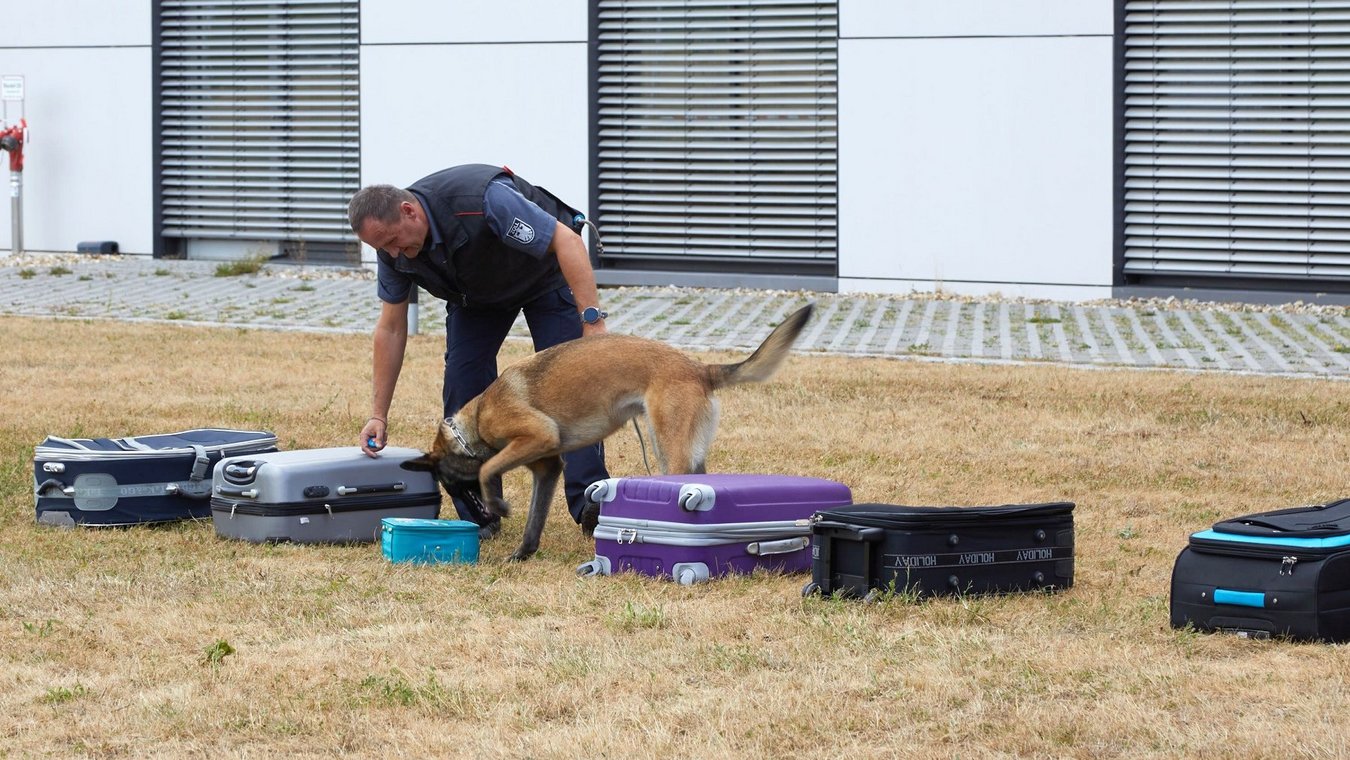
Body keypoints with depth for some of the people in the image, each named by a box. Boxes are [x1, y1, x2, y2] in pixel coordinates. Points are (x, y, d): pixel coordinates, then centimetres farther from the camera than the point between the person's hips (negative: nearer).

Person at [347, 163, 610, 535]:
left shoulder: (482, 200, -41)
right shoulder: (392, 248, -21)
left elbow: (566, 240, -39)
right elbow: (391, 327, -9)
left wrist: (592, 320, -45)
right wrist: (379, 414, -8)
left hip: (546, 271, -5)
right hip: (477, 290, 5)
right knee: (463, 379, -10)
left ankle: (590, 505, -19)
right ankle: (477, 515, -3)